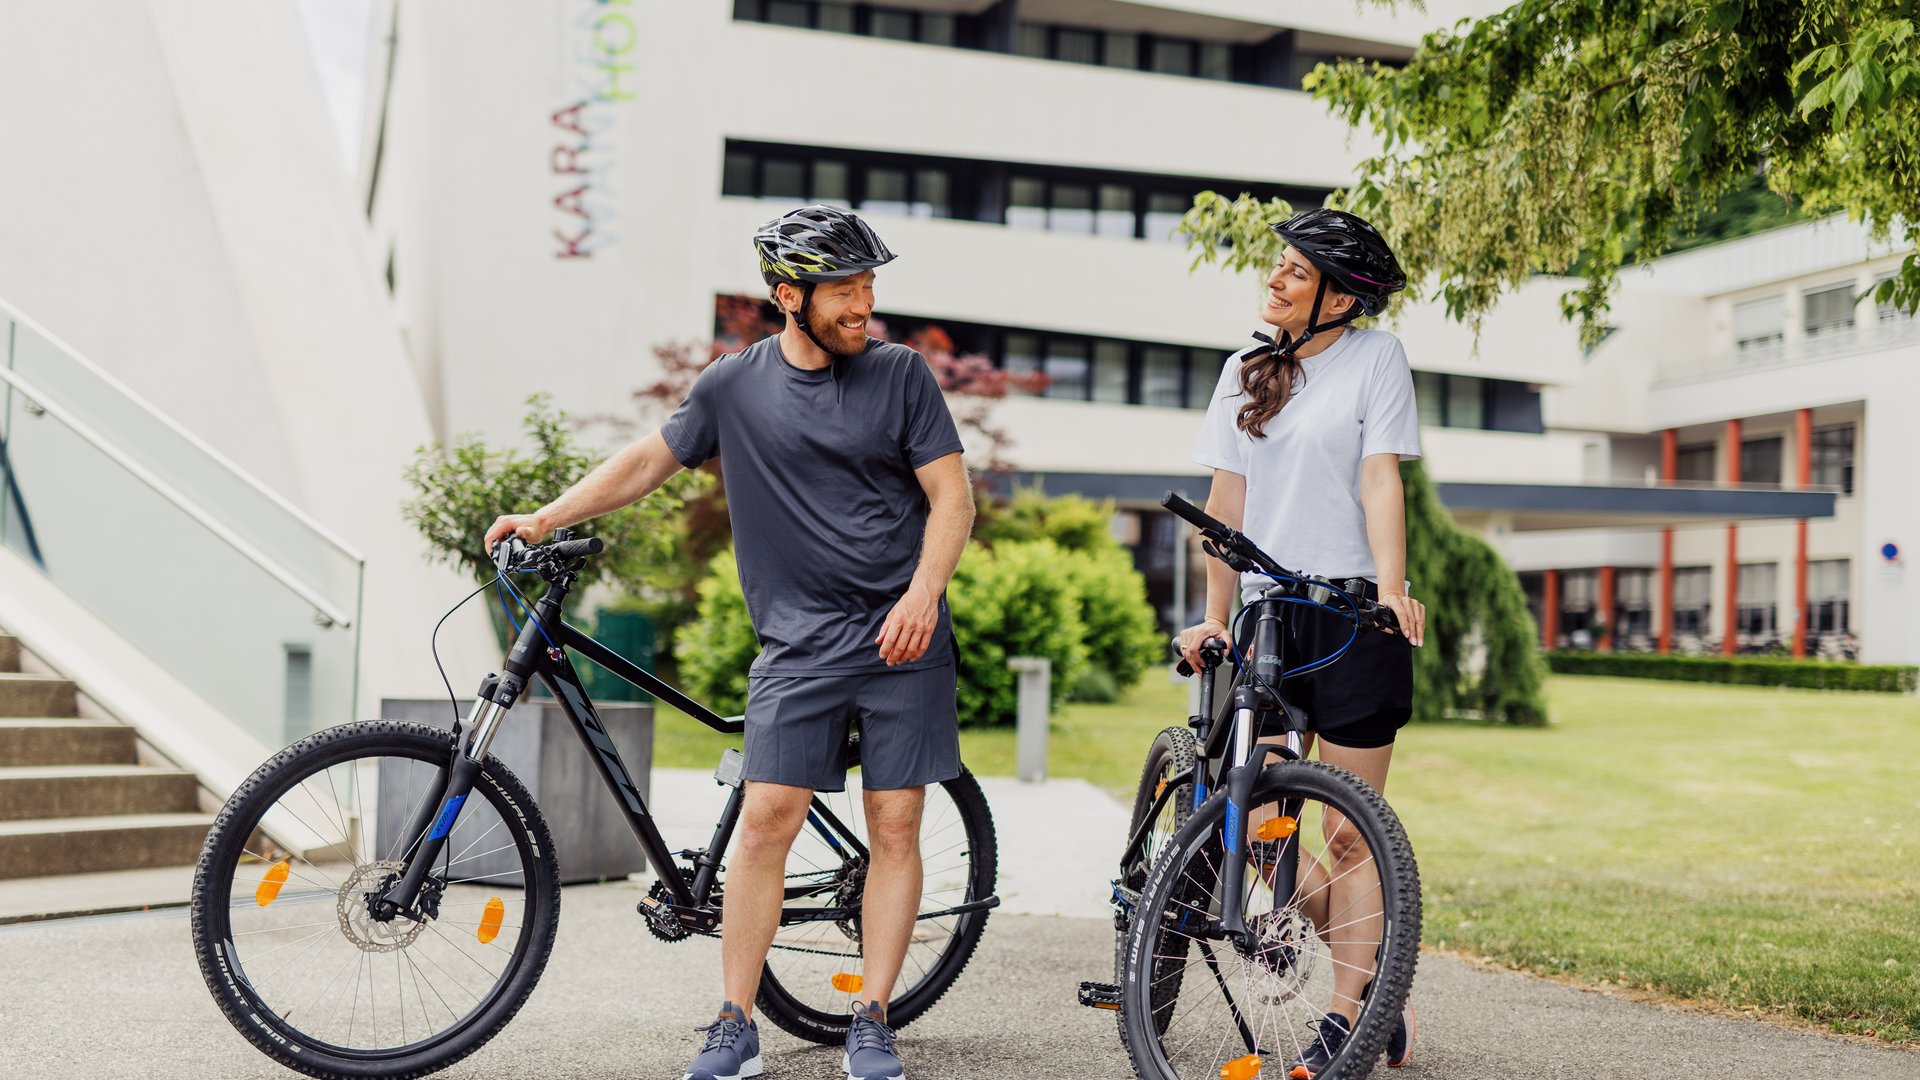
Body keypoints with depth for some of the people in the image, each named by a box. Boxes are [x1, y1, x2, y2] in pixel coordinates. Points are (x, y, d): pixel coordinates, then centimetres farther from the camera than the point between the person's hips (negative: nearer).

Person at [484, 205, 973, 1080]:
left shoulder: (900, 374, 3)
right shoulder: (736, 386, 5)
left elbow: (952, 493, 0)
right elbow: (651, 459, 16)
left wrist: (923, 591, -14)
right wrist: (549, 516, 11)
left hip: (902, 637, 0)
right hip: (799, 640, 0)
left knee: (895, 826, -1)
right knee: (765, 819, -8)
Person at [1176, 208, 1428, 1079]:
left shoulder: (1377, 357, 1)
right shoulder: (1247, 373, 15)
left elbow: (1380, 478, -9)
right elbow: (1227, 500, 12)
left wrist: (1390, 586, -22)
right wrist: (1215, 616, 7)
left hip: (1352, 616, -5)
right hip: (1266, 616, 5)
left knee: (1347, 833, -2)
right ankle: (1381, 1003, 15)